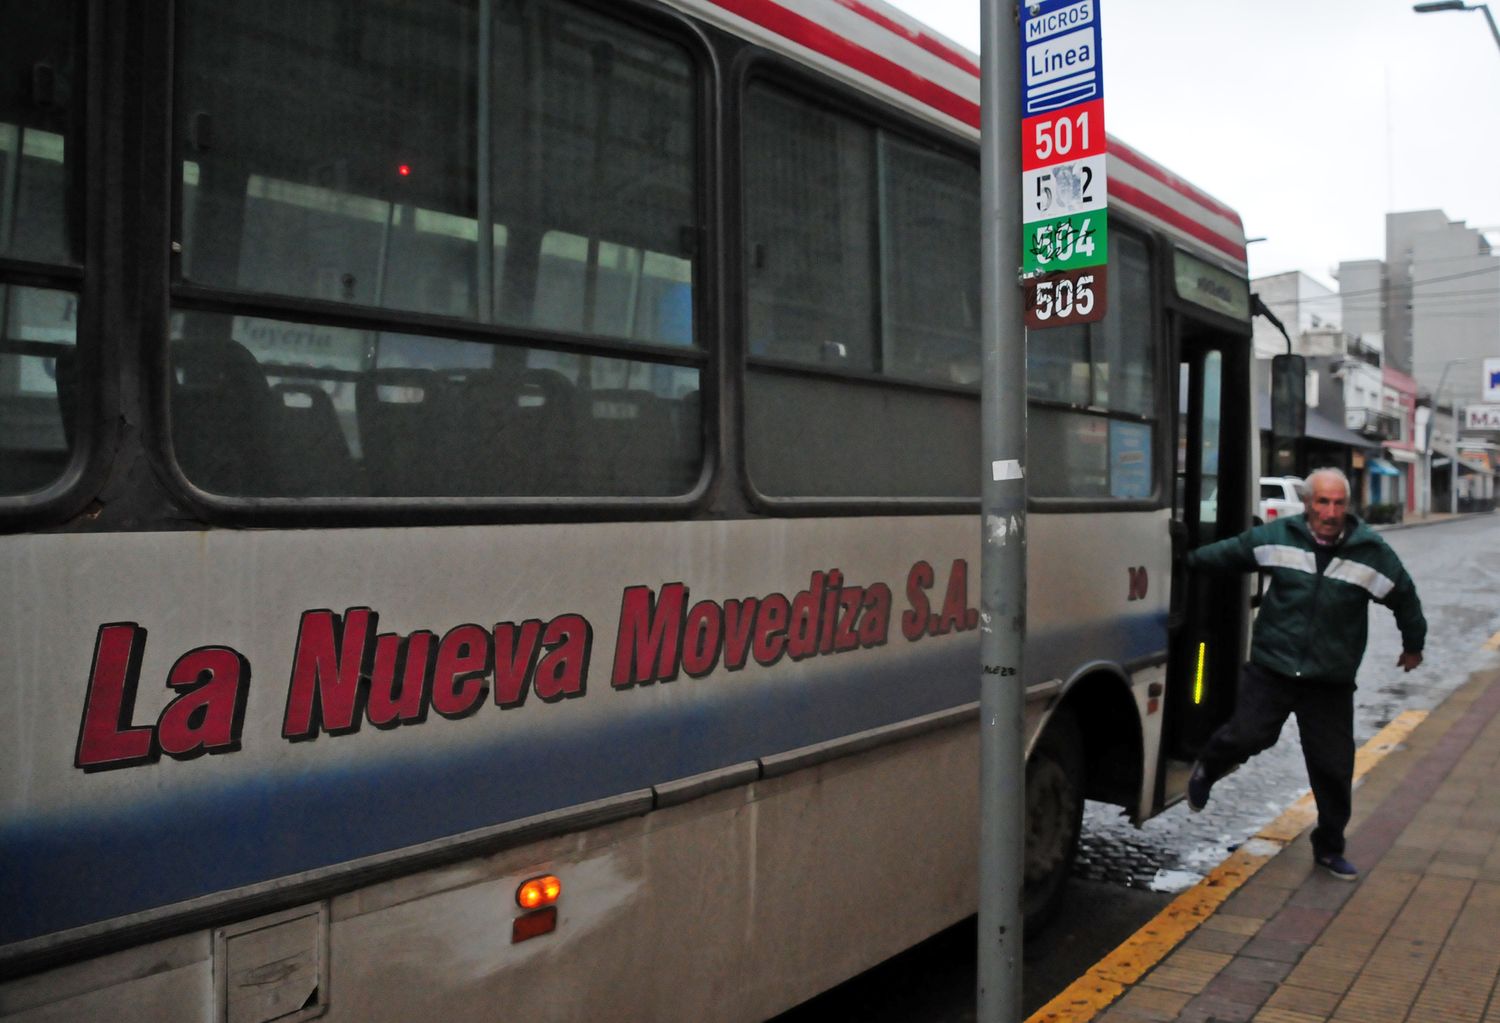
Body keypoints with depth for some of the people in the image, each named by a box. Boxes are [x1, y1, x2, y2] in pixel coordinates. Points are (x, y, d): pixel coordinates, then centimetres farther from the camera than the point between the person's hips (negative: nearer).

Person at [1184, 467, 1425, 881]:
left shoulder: (1372, 552, -5)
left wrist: (1413, 644, 24)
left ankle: (1329, 848, 27)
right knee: (1246, 737, -17)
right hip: (1271, 668, -1)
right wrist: (1188, 560, 21)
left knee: (1334, 768, 5)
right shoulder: (1276, 537, -5)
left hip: (1331, 681, 1)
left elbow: (1404, 596, 12)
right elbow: (1229, 553, 14)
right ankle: (1206, 770, 19)